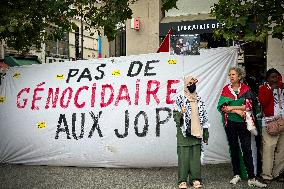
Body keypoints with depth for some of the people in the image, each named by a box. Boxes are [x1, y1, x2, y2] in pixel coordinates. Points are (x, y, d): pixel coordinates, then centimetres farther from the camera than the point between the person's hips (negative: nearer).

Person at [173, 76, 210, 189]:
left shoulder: (199, 100, 11)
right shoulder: (180, 99, 0)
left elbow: (204, 118, 13)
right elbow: (175, 116, 1)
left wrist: (206, 135, 11)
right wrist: (181, 113, -22)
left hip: (196, 132, 3)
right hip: (184, 133, -3)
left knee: (196, 156, 4)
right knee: (183, 156, -3)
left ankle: (195, 179, 14)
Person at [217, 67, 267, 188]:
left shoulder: (246, 89, 1)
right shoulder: (226, 89, 4)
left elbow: (248, 106, -10)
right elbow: (222, 107, -6)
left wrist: (231, 107, -12)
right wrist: (237, 110, -15)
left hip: (243, 123, -2)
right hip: (230, 123, 2)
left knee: (247, 149, -5)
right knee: (234, 148, 10)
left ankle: (252, 179, -3)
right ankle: (236, 175, 21)